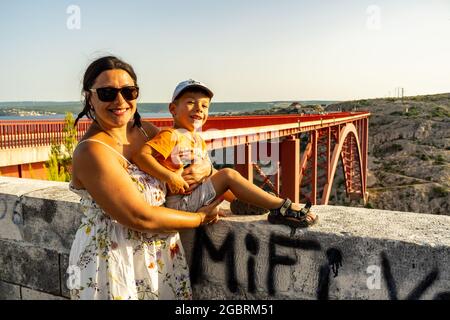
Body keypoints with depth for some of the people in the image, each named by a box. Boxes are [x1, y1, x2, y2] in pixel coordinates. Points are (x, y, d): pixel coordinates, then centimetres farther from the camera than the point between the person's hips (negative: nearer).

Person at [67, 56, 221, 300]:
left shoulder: (147, 131, 0)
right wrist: (200, 218, -12)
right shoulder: (91, 151, -20)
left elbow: (188, 157, 11)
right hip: (113, 267, -6)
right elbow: (141, 218, -24)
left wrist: (203, 169, -12)